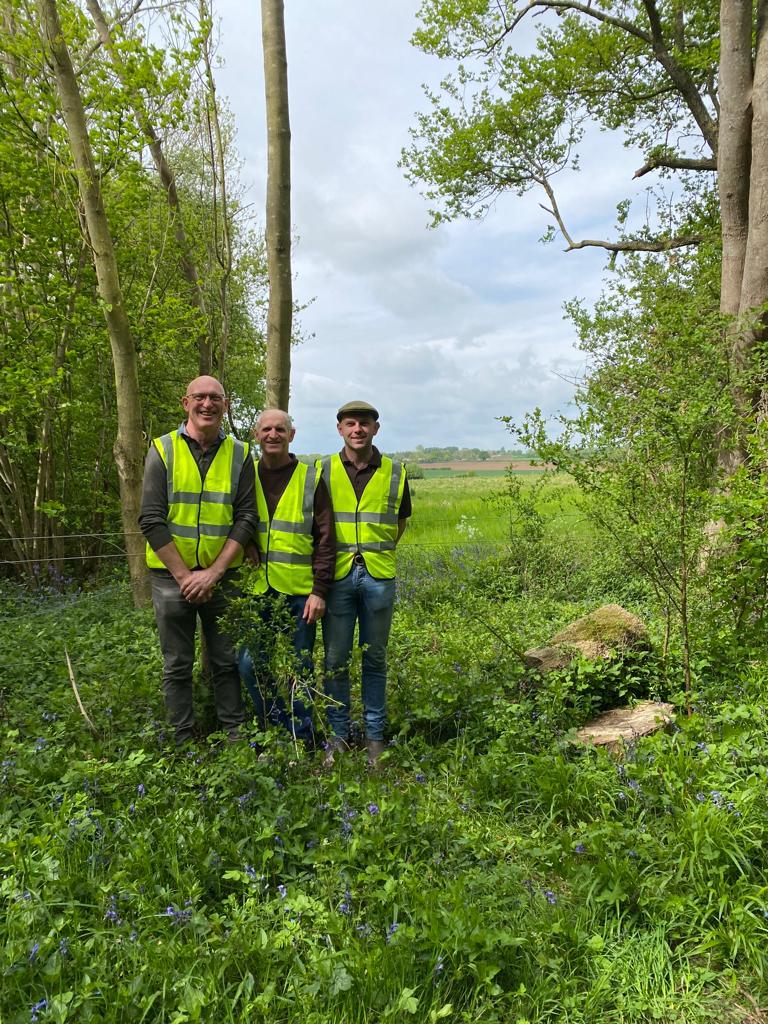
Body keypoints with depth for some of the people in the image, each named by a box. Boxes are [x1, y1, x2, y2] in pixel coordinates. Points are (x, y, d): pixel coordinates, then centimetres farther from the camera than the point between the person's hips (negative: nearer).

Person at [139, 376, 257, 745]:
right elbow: (151, 519, -7)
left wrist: (213, 572, -10)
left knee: (227, 661, 10)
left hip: (221, 576, 1)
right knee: (177, 665, 9)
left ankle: (235, 737, 25)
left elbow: (246, 517, -2)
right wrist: (184, 575, -11)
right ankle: (184, 742, 23)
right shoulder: (162, 450, -3)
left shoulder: (239, 454, 1)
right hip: (172, 576, -1)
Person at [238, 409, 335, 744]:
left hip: (299, 591, -2)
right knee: (250, 663, 2)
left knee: (299, 668, 6)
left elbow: (325, 539, -2)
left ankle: (301, 740, 22)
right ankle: (281, 730, 22)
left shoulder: (311, 479, 1)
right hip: (255, 590, 2)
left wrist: (320, 590, -8)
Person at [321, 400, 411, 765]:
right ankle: (338, 735, 20)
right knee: (336, 659, 5)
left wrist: (378, 553, 7)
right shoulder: (324, 471, 2)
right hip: (337, 575, 0)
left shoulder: (395, 473, 4)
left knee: (375, 659, 9)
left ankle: (375, 735, 22)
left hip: (379, 576, 1)